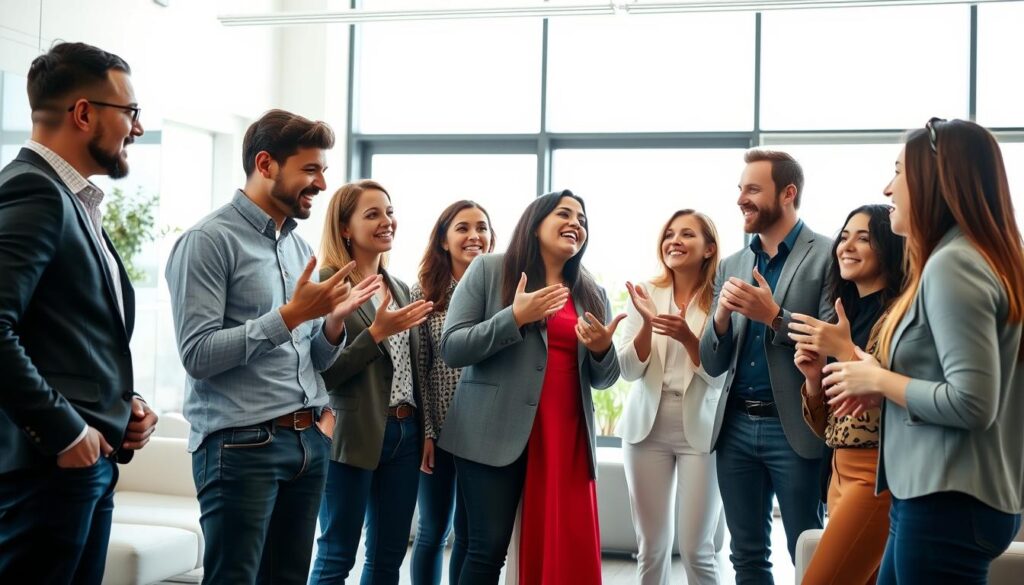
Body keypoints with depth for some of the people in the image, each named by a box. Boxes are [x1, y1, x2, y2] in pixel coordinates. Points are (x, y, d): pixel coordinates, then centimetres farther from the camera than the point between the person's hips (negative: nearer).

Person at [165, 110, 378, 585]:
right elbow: (198, 355, -17)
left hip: (309, 441, 7)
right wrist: (291, 315, -20)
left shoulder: (299, 246, 14)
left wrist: (334, 320, -5)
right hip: (242, 445, -7)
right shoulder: (208, 241, -8)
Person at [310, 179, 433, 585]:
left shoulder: (400, 288, 14)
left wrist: (425, 430, 14)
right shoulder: (328, 285, -9)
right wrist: (376, 331, -21)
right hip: (354, 436, -7)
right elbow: (322, 373, -15)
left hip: (405, 434, 7)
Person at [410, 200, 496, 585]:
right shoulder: (424, 292, -1)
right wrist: (425, 432, -8)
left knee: (471, 534, 10)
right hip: (440, 429, -1)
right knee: (433, 531, 10)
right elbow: (416, 369, -2)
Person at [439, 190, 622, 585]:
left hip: (567, 437, 4)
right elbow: (451, 349, -5)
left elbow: (603, 379, 16)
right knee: (489, 549, -3)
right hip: (496, 433, -4)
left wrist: (602, 349, -7)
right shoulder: (488, 270, 2)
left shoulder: (593, 293, 13)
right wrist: (514, 318, -17)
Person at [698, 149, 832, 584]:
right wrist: (722, 315, -10)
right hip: (736, 426, 5)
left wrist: (774, 315, -19)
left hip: (795, 429, -5)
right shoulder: (731, 266, 11)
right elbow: (712, 365, 9)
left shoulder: (828, 256, -5)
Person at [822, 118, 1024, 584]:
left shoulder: (951, 264, -17)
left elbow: (973, 403, -23)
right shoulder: (978, 258, 12)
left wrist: (880, 380, -10)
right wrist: (880, 381, 7)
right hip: (943, 496, 9)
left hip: (946, 504, -9)